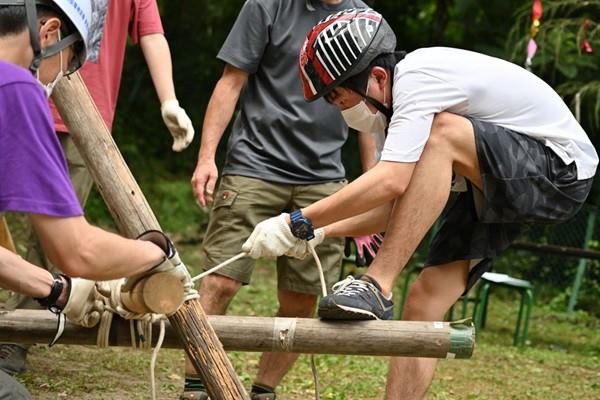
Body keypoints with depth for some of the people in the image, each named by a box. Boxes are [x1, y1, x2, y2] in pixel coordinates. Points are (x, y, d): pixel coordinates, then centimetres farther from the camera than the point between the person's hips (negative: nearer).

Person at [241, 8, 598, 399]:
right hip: (497, 190, 9)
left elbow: (390, 182, -34)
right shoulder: (410, 94, 7)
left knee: (441, 133, -32)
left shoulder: (419, 77, -22)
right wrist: (322, 232, 2)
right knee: (423, 303, -4)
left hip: (560, 171, -9)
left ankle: (376, 287, -30)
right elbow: (404, 203, 12)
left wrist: (296, 224, -28)